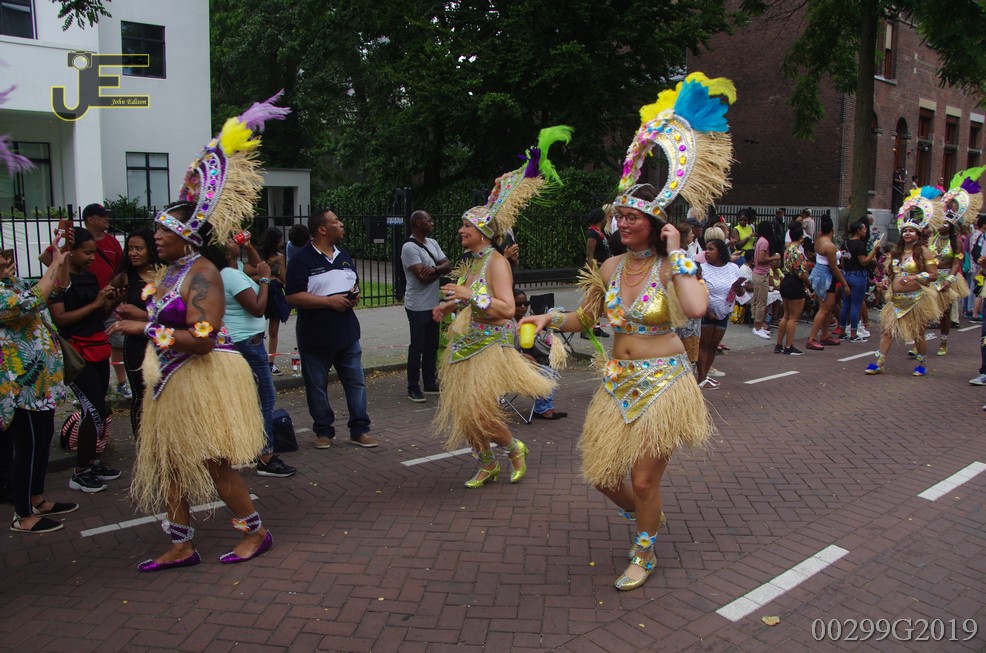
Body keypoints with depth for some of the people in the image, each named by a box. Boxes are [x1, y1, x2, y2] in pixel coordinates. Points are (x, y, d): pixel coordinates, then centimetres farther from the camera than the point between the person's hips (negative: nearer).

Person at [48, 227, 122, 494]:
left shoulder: (90, 277, 13)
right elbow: (59, 319, -18)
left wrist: (111, 302, -1)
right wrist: (95, 303, -18)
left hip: (99, 350, 8)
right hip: (76, 354, -8)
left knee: (95, 410, 13)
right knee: (97, 411, -10)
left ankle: (92, 461, 25)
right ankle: (79, 473, 2)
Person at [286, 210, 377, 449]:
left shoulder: (344, 256, 12)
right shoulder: (301, 260, -10)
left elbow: (355, 282, 24)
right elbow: (293, 296, -17)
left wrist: (355, 294, 1)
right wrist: (329, 301, -20)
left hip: (347, 334, 5)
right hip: (315, 337, -5)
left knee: (356, 382, 7)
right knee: (317, 387, 8)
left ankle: (359, 430, 17)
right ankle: (323, 431, 23)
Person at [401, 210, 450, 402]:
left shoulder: (432, 243, 10)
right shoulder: (409, 247, -15)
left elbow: (448, 265, 3)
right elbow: (423, 277, -22)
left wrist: (435, 269, -18)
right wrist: (440, 270, -5)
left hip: (433, 304, 8)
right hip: (418, 306, -8)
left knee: (431, 346, 14)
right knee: (417, 348, 0)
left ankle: (430, 383, 24)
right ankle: (413, 388, 9)